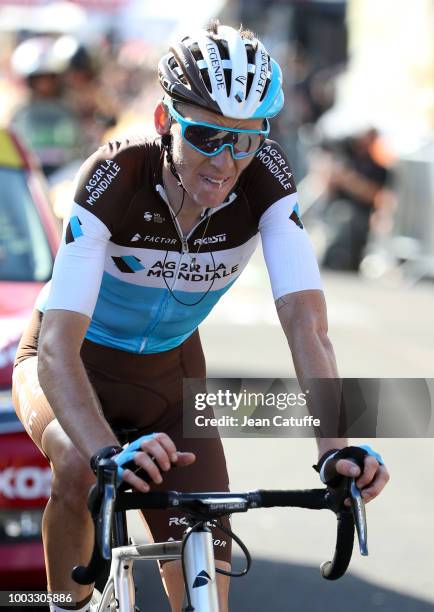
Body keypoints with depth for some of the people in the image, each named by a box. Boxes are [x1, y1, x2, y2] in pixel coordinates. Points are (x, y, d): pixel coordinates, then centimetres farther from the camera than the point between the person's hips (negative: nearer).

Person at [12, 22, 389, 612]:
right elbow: (57, 348, -42)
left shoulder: (266, 181, -26)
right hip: (78, 365, -3)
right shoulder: (116, 177, -34)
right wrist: (108, 453, -59)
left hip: (169, 371, 3)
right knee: (81, 471, -34)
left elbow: (306, 322, -33)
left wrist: (335, 449, -50)